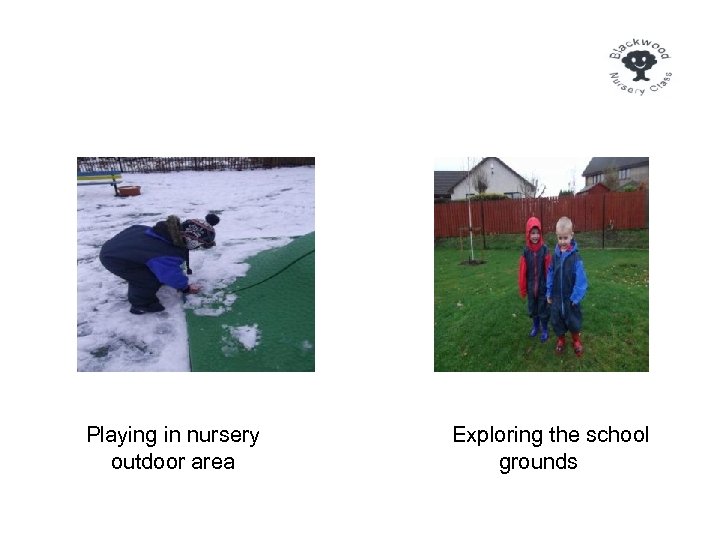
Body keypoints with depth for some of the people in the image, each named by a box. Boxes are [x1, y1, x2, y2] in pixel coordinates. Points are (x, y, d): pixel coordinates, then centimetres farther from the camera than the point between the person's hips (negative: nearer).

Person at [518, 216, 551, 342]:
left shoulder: (545, 250, -13)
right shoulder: (526, 251, -7)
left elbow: (549, 269, -8)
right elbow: (523, 272, -3)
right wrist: (522, 288, 0)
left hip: (543, 286, -2)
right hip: (531, 286, 3)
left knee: (543, 309, 8)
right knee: (532, 308, 17)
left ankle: (544, 330, 24)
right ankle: (535, 326, 38)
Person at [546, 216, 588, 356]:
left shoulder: (575, 257, -17)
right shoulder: (555, 255, -5)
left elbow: (580, 279, -15)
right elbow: (550, 274, 2)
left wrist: (576, 297, -15)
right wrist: (549, 293, 3)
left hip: (570, 298, -3)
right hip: (556, 297, 3)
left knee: (573, 321, 12)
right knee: (556, 320, 14)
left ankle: (576, 341, 35)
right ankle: (560, 340, 36)